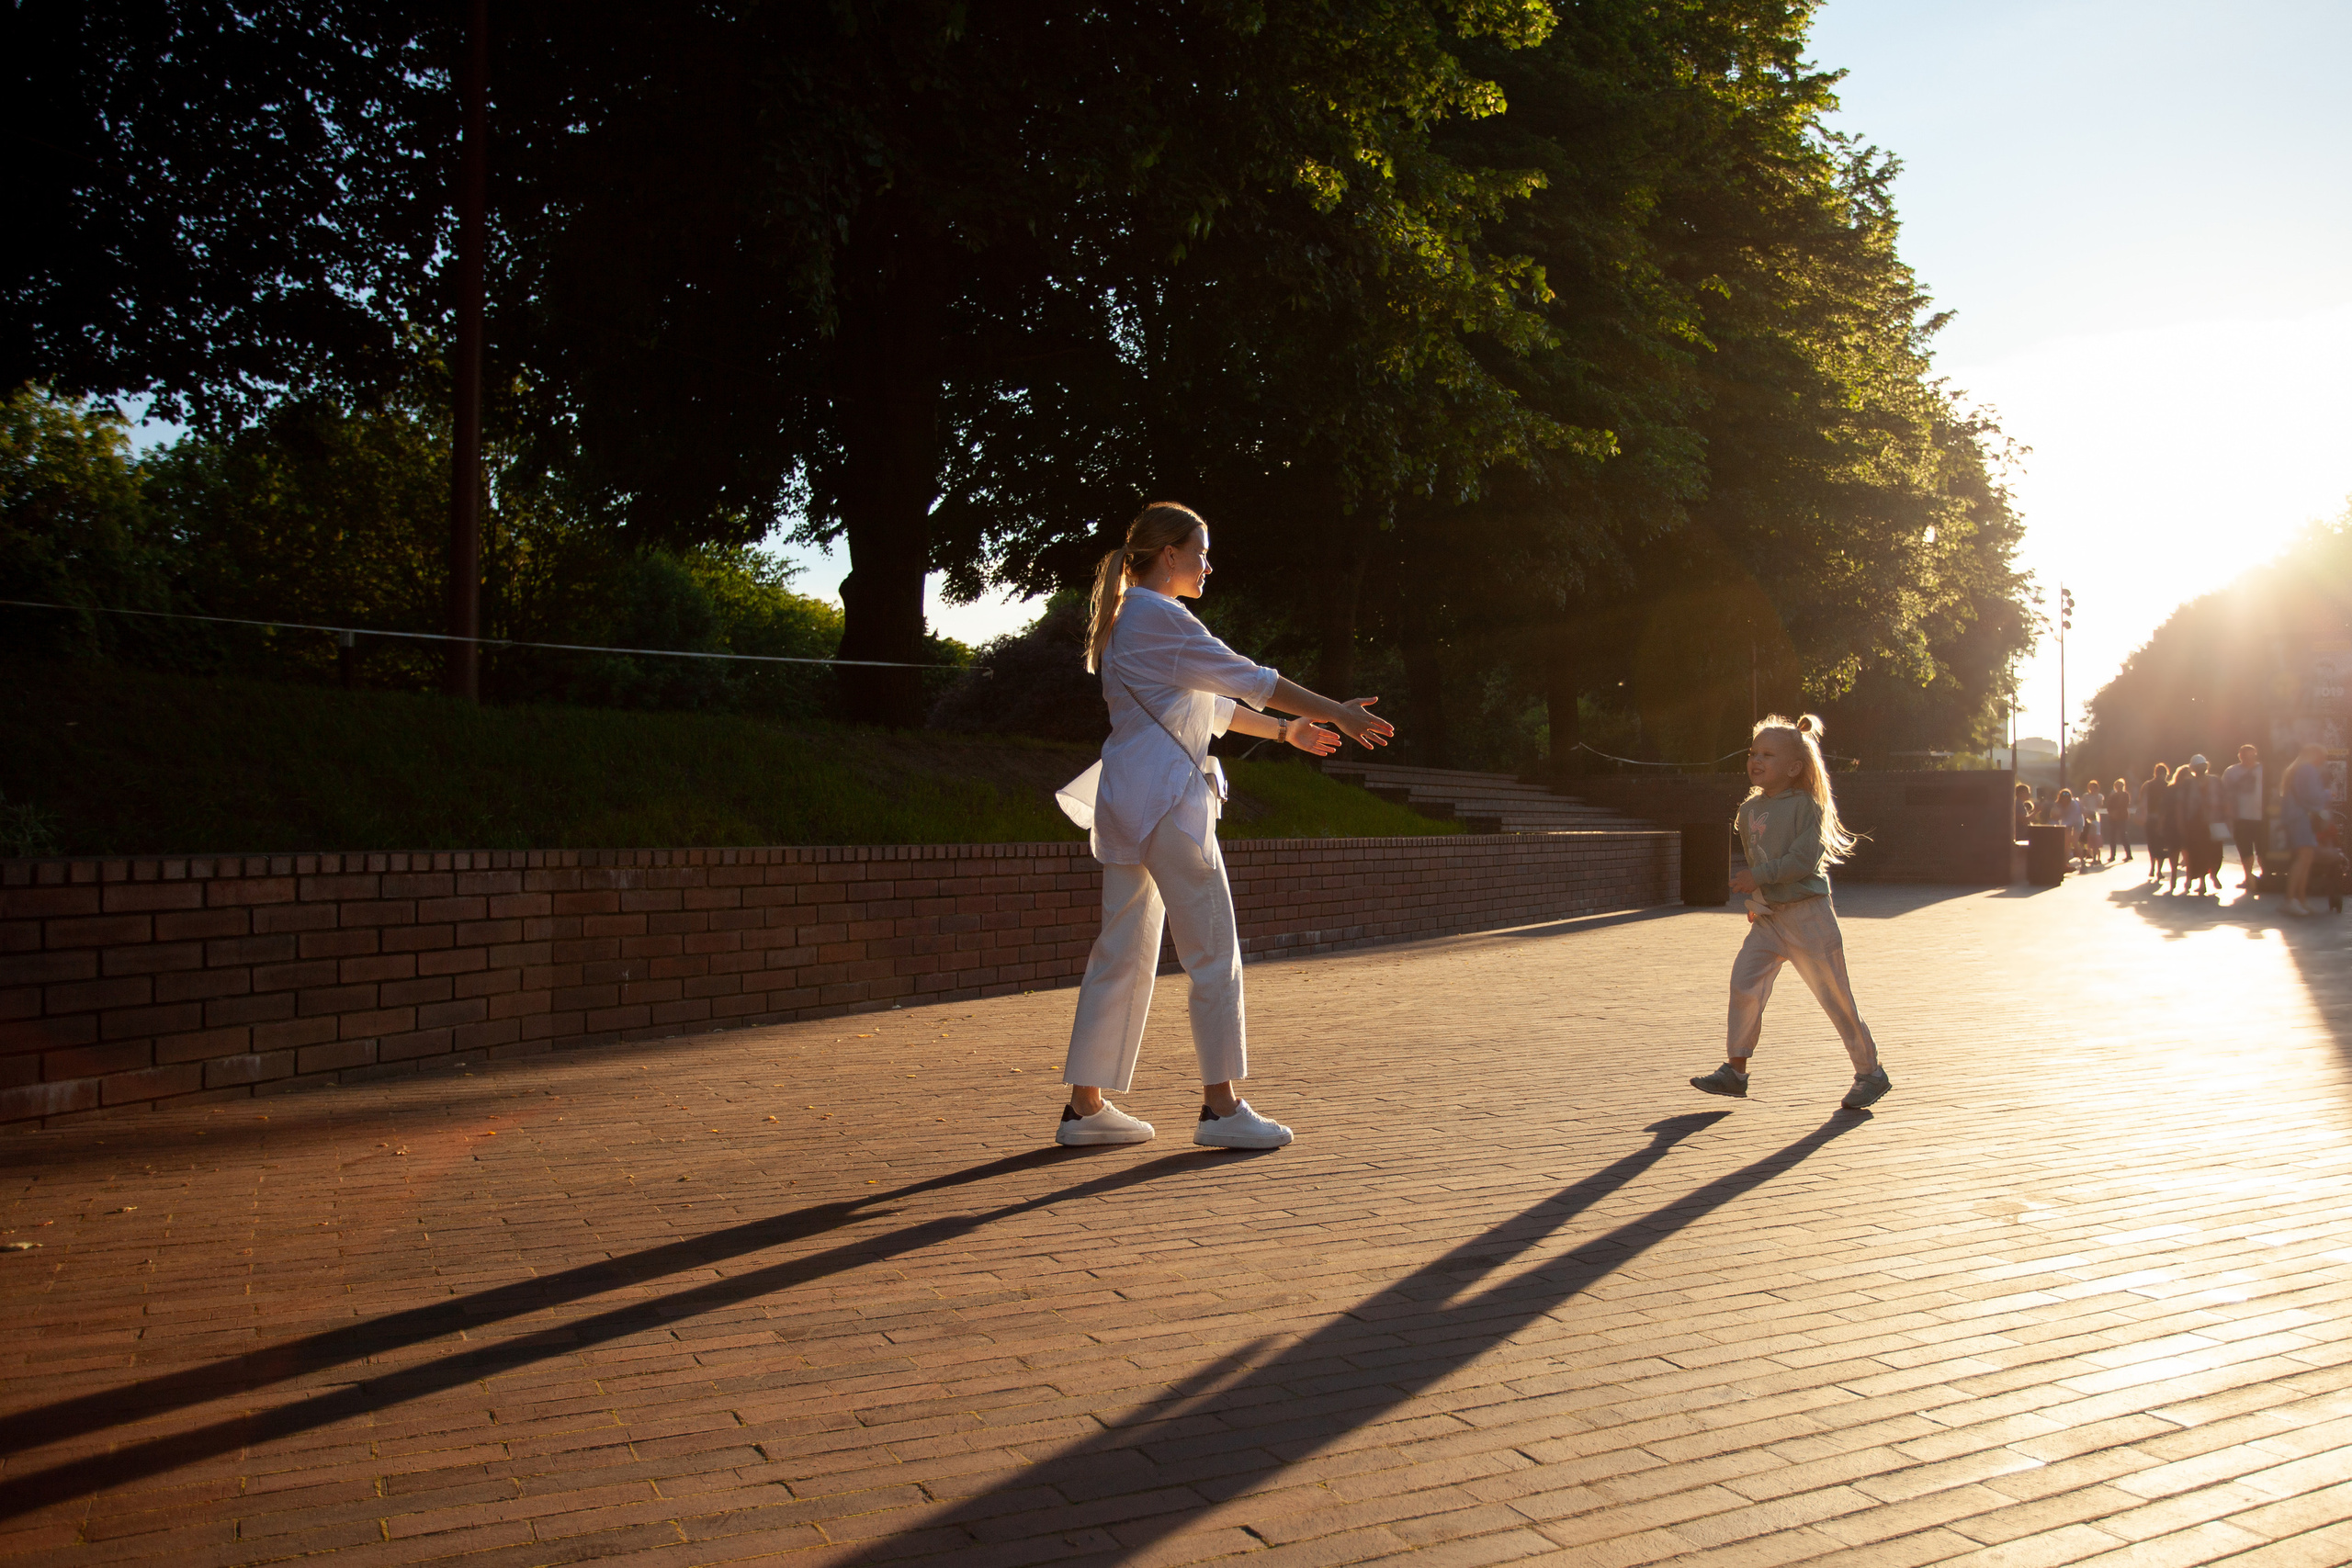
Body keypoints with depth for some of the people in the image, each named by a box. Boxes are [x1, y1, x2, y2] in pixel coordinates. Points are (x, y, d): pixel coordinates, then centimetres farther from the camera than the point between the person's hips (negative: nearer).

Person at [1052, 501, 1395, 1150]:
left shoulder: (1132, 618, 21)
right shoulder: (1157, 616, -10)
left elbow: (1214, 704, 26)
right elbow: (1247, 679, -10)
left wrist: (1288, 730, 26)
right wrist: (1336, 712, -5)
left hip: (1127, 800, 10)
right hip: (1165, 799, -10)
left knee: (1123, 952, 10)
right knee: (1213, 950, -2)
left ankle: (1086, 1106, 13)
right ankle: (1221, 1105, 5)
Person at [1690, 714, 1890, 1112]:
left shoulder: (1806, 806, -10)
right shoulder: (1750, 809, 10)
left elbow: (1804, 860, -20)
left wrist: (1759, 878, -23)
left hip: (1808, 915, -6)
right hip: (1768, 918, 6)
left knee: (1834, 995, 1)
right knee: (1743, 984, -6)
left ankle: (1870, 1072, 18)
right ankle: (1735, 1070, 3)